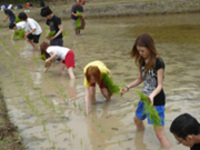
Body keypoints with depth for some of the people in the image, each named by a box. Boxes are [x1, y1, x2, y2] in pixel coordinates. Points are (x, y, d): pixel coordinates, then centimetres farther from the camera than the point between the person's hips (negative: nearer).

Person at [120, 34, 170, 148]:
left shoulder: (158, 62, -22)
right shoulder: (142, 61, 0)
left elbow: (160, 85, -21)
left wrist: (152, 96, -39)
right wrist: (127, 87, -3)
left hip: (157, 101, -8)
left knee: (160, 134, -11)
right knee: (137, 120, 30)